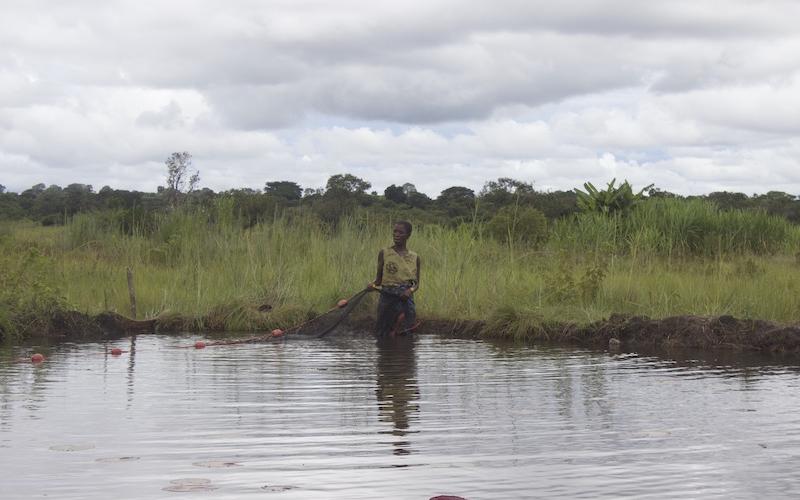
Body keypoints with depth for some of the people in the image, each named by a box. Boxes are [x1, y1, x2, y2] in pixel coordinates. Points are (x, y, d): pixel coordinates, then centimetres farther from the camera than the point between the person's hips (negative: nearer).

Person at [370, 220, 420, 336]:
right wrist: (373, 284, -19)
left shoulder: (414, 257, 7)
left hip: (406, 299, 1)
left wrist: (410, 290, -13)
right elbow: (379, 278, 4)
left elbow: (417, 283, 8)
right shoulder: (384, 253, 2)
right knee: (385, 337, -1)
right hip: (387, 298, -1)